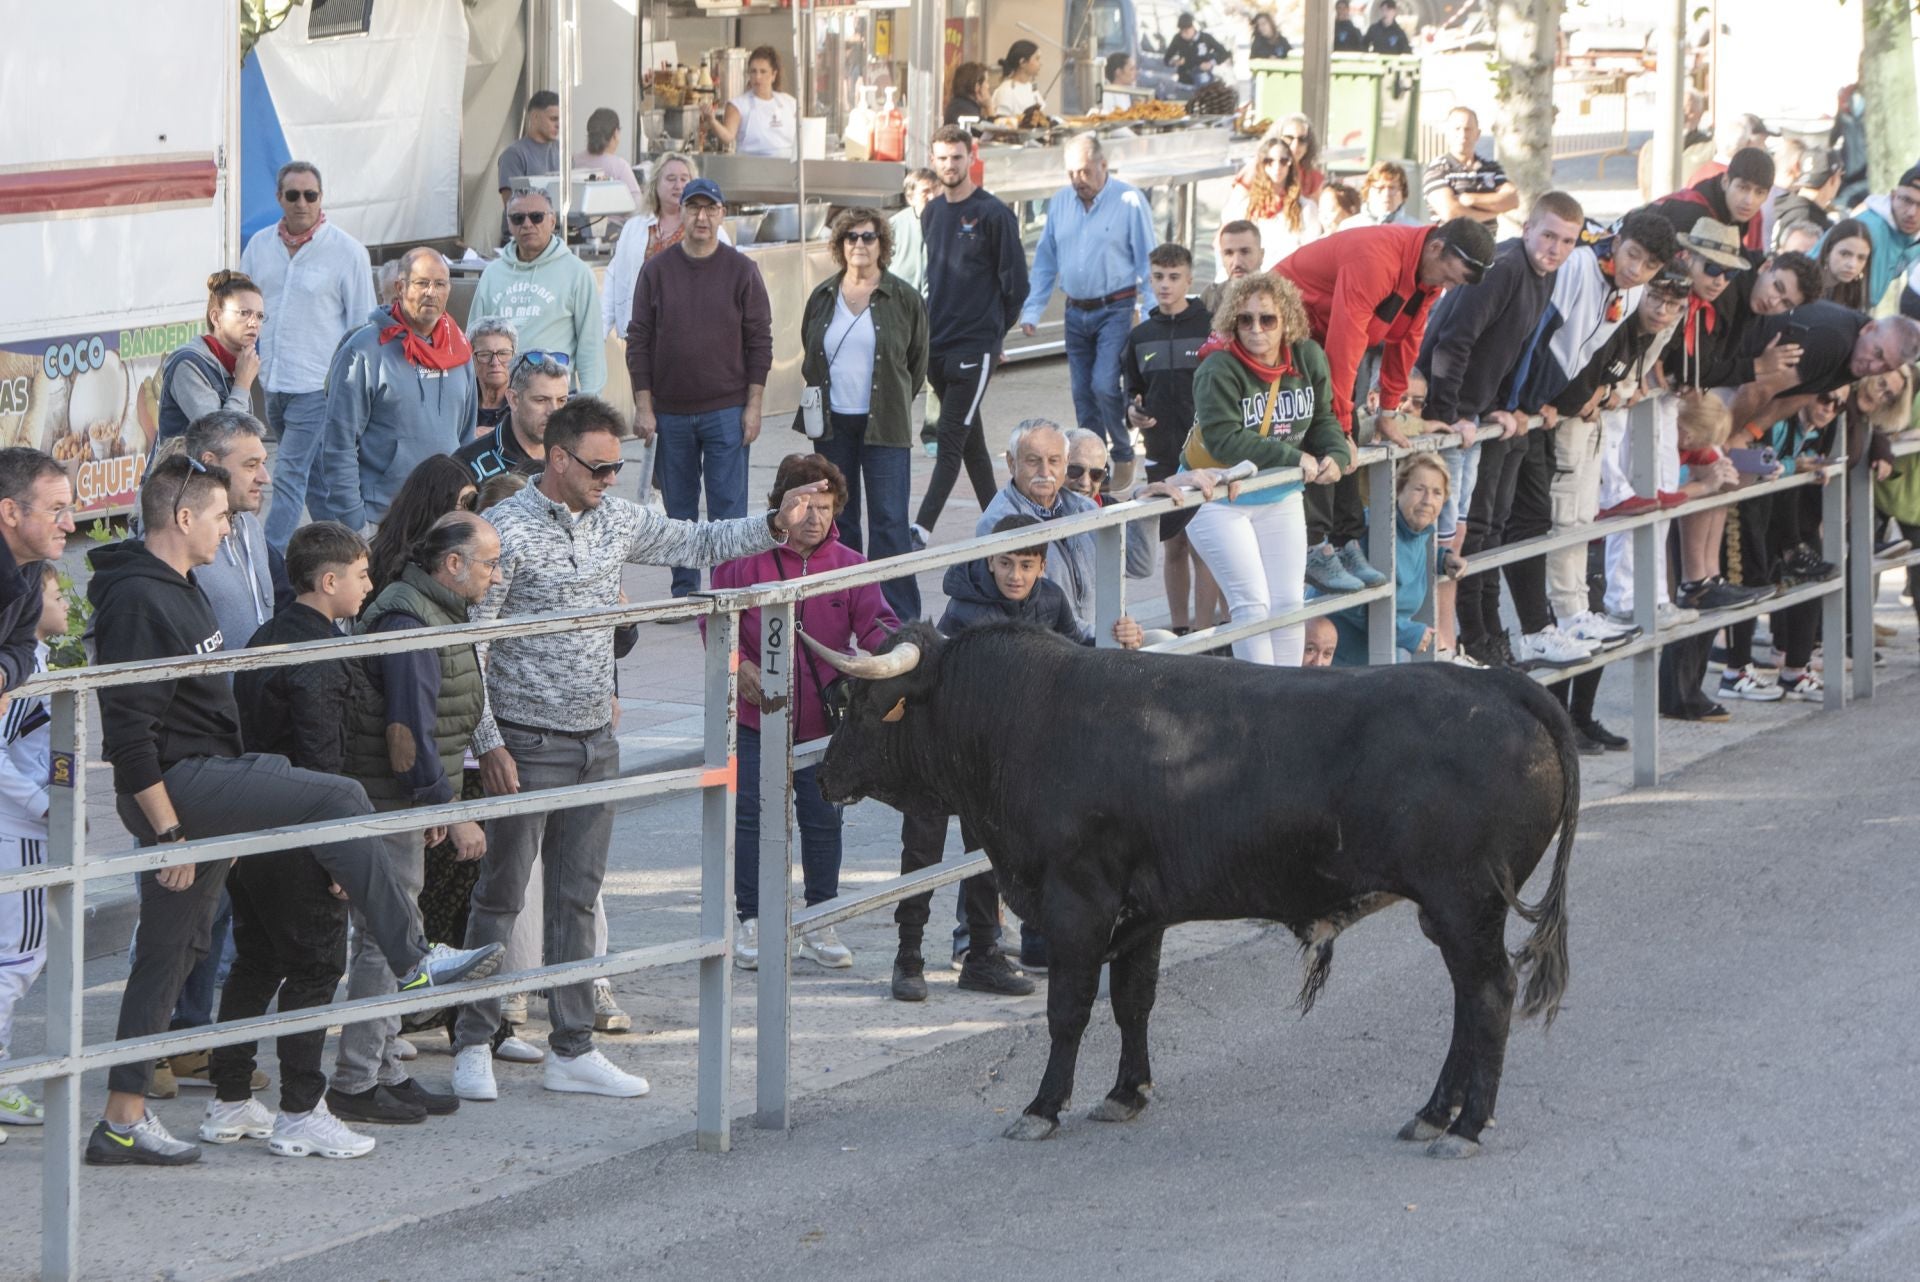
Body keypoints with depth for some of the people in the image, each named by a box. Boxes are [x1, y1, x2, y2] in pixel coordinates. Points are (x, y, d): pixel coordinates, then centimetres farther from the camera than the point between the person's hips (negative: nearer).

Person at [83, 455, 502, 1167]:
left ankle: (124, 1120, 12)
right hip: (176, 782, -11)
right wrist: (169, 829, -22)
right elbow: (128, 732, -21)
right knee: (339, 798, -19)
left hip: (204, 782, 11)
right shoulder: (136, 601, -15)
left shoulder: (174, 588, 19)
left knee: (170, 952, 10)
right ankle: (414, 961, -16)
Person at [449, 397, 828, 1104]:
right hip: (526, 745, -6)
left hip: (595, 741, 7)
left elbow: (696, 543, 18)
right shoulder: (506, 530, -13)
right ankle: (473, 1044, 9)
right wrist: (488, 743, -15)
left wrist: (773, 525, 1)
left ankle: (572, 1049, 14)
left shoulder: (615, 521, 6)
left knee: (577, 897, 9)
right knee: (501, 894, 0)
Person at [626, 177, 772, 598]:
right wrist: (643, 407, -2)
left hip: (726, 412, -2)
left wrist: (753, 406, -5)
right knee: (678, 510, 7)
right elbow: (638, 341, 4)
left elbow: (760, 342, 1)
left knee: (727, 508, -3)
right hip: (670, 413, 2)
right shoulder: (657, 270, 4)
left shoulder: (741, 271, 1)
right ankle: (683, 592, 15)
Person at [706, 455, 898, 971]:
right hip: (757, 716, -2)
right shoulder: (746, 560, -6)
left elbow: (875, 625, -6)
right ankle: (752, 921, 14)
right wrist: (739, 666, -19)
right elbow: (714, 621, -3)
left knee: (823, 820, 8)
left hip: (823, 720, 2)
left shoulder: (849, 566, 1)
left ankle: (820, 924, 20)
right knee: (753, 816, 3)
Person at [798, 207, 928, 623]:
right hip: (833, 425, 3)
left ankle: (899, 617, -5)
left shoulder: (904, 299, -1)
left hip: (885, 427, -3)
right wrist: (819, 403, 14)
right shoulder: (822, 298, 9)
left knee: (889, 523, -7)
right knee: (838, 521, 6)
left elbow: (917, 362, 8)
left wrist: (893, 405, 9)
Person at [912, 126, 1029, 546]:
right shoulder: (932, 213, 12)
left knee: (951, 440, -11)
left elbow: (1015, 282, -4)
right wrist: (933, 324, 15)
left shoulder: (993, 215, -8)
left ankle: (922, 529, -18)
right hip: (937, 345, 7)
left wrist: (993, 329, 2)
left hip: (975, 347, -7)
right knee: (970, 439, 14)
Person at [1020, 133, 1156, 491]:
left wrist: (1146, 314, -11)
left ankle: (1124, 457, 2)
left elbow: (1148, 263, -5)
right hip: (1076, 311, 5)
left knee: (1104, 385, -16)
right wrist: (1031, 311, 6)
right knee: (1082, 394, 6)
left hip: (1116, 310, -5)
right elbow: (1045, 261, 13)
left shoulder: (1129, 201, -7)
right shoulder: (1059, 203, 7)